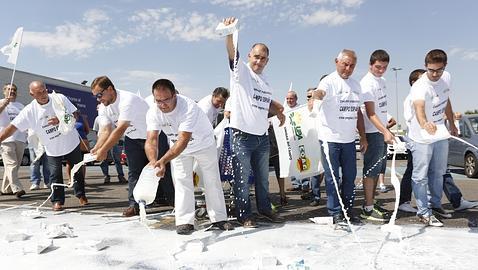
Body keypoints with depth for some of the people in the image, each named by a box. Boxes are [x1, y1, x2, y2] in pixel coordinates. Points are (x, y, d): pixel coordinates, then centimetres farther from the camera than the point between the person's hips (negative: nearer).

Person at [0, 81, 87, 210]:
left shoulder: (60, 98, -15)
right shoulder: (29, 111, -16)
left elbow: (75, 115, -11)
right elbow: (12, 127, -18)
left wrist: (61, 120, -29)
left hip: (72, 143, 1)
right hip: (52, 150, 0)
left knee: (77, 171, 13)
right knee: (55, 176, 3)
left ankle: (81, 196, 32)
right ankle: (58, 201, 21)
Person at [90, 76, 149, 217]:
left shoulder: (127, 100, -33)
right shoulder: (103, 108, -5)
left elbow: (120, 130, -37)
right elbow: (105, 131, -10)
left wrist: (103, 150, -37)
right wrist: (96, 149, -26)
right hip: (132, 139, 7)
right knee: (134, 172, 4)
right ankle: (135, 204, 10)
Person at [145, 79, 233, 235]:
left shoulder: (189, 107, -40)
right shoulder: (153, 113, -25)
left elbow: (183, 140, -47)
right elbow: (151, 139, -35)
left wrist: (163, 160, -58)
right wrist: (153, 161, -54)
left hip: (204, 143, -3)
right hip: (177, 147, 3)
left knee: (212, 181, 4)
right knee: (181, 181, -3)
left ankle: (219, 218, 17)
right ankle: (185, 221, 5)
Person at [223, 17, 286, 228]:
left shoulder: (266, 82, 17)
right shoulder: (240, 71, -3)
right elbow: (232, 52, -23)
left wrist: (278, 111, 11)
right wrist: (229, 33, -42)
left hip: (262, 137, 7)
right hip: (242, 136, -7)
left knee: (263, 177, 18)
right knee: (242, 178, 0)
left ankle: (264, 208, 33)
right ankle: (244, 215, 14)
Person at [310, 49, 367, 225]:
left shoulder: (356, 85, 15)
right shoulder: (329, 81, -7)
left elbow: (357, 112, 20)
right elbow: (319, 93, -30)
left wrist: (363, 137, 18)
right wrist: (315, 101, -54)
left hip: (349, 139, 7)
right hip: (330, 139, -6)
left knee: (350, 176, 13)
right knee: (332, 177, 1)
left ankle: (347, 209, 27)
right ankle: (335, 213, 13)